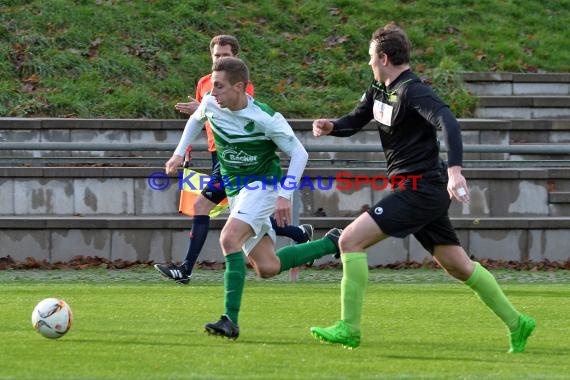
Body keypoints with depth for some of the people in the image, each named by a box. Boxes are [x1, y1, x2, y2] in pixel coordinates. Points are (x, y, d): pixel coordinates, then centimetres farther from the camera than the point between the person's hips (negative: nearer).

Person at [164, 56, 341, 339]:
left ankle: (231, 320, -30)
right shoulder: (210, 104, -5)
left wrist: (285, 195, -18)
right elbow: (196, 119, 21)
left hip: (263, 185, -7)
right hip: (236, 190, 7)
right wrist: (179, 153, 14)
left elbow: (299, 153, -12)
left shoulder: (267, 119, -21)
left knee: (229, 239, -30)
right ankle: (331, 244, 24)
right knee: (267, 268, 3)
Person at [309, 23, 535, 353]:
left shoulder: (412, 91, -17)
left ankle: (349, 328, -12)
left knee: (350, 240, -14)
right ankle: (517, 323, 22)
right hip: (421, 190, 10)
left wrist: (454, 169, -44)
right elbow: (355, 121, 22)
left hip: (420, 189, -10)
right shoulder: (379, 89, 12)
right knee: (458, 266, 15)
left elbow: (449, 123, -30)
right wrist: (331, 126, -1)